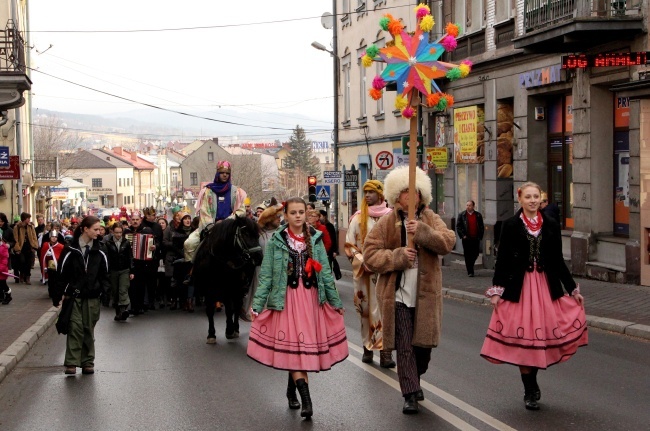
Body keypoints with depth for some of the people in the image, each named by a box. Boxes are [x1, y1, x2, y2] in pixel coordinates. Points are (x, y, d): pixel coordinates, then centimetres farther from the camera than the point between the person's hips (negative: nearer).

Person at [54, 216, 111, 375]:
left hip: (92, 297, 2)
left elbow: (104, 273, 10)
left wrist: (103, 289, -1)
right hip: (74, 295, -2)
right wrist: (61, 294, -2)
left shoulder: (100, 250, 5)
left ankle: (88, 362, 13)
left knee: (89, 329, 6)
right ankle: (71, 363, -3)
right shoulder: (71, 250, -3)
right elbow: (62, 272, 0)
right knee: (75, 327, -7)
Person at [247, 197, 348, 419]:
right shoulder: (276, 240, -1)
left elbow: (325, 272, 8)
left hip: (311, 297, 2)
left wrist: (336, 301, 8)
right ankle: (306, 399, -14)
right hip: (286, 298, -2)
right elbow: (266, 275, -1)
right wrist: (257, 305, -6)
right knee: (294, 346, -8)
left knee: (296, 346, 5)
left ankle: (292, 389, 25)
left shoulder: (315, 239, 6)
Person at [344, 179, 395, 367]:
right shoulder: (358, 218, 5)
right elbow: (349, 245, 5)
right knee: (365, 309, 5)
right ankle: (368, 347, 15)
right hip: (363, 272, 1)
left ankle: (385, 350, -9)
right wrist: (362, 262, -9)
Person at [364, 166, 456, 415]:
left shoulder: (431, 219, 6)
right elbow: (370, 255, -4)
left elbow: (449, 242, -10)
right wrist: (398, 256, -17)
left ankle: (414, 381, 36)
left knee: (424, 343, 10)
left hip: (426, 293, 2)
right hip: (398, 294, -2)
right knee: (404, 346, -3)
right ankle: (410, 394, 4)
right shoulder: (386, 223, 0)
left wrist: (423, 232, -25)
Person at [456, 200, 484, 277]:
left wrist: (480, 236, 0)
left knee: (475, 254, 4)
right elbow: (458, 226, 2)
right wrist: (462, 235, -8)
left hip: (476, 239, 2)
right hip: (466, 238, -1)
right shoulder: (462, 215, 4)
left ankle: (470, 266, 30)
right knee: (467, 255, -1)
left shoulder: (478, 215, 7)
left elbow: (482, 227, 10)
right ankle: (470, 271, 3)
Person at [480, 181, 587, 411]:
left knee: (542, 334, 2)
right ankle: (530, 391, 11)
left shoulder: (551, 225, 6)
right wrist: (496, 290, -7)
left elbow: (558, 261, 10)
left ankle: (532, 387, 20)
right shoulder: (511, 225, -1)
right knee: (523, 338, -1)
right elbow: (502, 260, -1)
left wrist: (573, 289, 9)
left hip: (547, 286, 2)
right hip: (519, 287, -2)